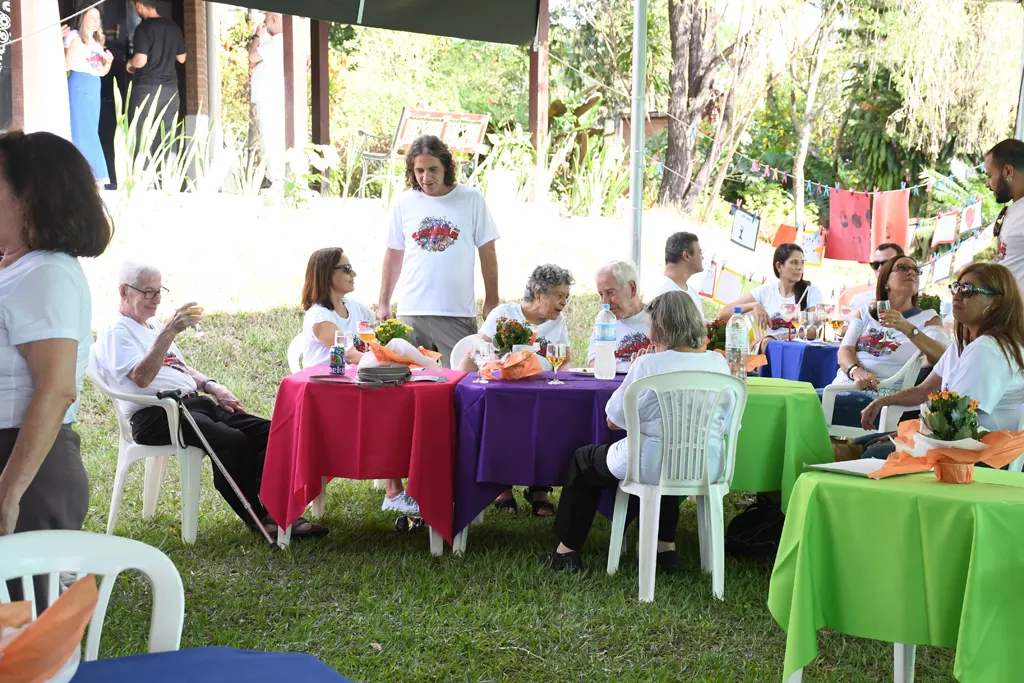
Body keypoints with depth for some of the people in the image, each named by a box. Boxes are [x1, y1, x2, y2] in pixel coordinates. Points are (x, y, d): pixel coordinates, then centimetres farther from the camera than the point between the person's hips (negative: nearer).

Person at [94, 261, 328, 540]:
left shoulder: (154, 325, 25)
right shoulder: (115, 332, -4)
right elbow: (141, 378, -20)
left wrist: (210, 386, 13)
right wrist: (169, 332, -26)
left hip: (191, 402, 9)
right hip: (155, 415, -9)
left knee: (267, 431, -12)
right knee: (232, 441, -31)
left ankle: (275, 511, -16)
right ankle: (256, 519, -16)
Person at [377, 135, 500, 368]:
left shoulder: (472, 199, 2)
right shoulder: (403, 203, 7)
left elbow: (487, 252, 5)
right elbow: (394, 255, 14)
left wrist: (491, 302, 2)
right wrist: (383, 303, 12)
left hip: (457, 313, -2)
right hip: (411, 313, 2)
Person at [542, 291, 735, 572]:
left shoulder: (648, 365, -16)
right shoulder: (719, 362, -1)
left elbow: (613, 420, -7)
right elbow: (724, 422, 12)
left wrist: (631, 374, 6)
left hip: (654, 467, -5)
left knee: (584, 460, 23)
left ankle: (568, 550, 29)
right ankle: (665, 546, 35)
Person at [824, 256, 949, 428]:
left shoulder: (927, 318, 10)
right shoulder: (865, 314, 21)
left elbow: (942, 358, -9)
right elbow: (845, 351, 7)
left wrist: (908, 328, -26)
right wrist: (856, 371, -18)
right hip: (843, 387, 4)